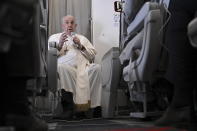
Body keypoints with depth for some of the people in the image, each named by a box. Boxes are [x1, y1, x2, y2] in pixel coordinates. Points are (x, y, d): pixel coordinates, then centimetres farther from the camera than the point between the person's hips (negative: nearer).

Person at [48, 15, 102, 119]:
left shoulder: (82, 38, 36)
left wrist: (81, 46, 8)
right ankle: (68, 107, -38)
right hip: (67, 67, -2)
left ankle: (97, 107, -32)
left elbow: (92, 55, 22)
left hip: (84, 67, 2)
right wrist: (59, 45, -4)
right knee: (61, 68, -38)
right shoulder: (54, 37, 28)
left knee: (97, 68, -30)